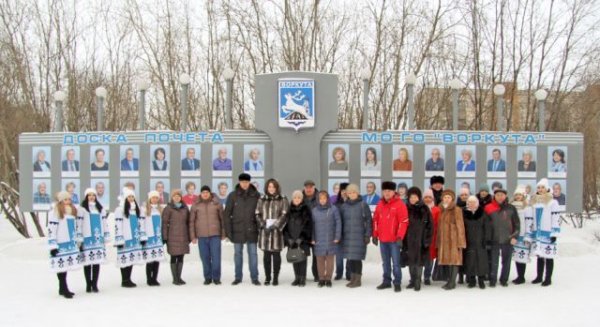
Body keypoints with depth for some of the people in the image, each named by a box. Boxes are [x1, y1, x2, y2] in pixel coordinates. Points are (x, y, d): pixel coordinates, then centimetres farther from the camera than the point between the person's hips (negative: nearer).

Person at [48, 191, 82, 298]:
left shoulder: (73, 211, 14)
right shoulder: (54, 212, -11)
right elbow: (51, 230, -15)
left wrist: (78, 242, 21)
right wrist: (52, 246, -18)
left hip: (71, 243, 7)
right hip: (60, 244, -7)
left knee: (65, 266, 11)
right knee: (61, 266, -4)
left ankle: (62, 289, 19)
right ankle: (64, 289, 2)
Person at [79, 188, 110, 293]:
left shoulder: (100, 208, 14)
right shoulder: (82, 209, 0)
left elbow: (104, 223, 15)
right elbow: (79, 224, -3)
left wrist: (106, 236, 11)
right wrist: (79, 239, -7)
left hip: (98, 239, 3)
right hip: (87, 239, -3)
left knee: (97, 262, 3)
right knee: (87, 262, 0)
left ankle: (95, 284, 9)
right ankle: (88, 285, 10)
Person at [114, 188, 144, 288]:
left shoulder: (137, 209, 14)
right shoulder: (120, 210, -9)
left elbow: (141, 224, 17)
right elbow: (118, 226, -13)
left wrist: (142, 237, 12)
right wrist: (119, 241, -15)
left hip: (134, 239, 7)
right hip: (125, 240, -6)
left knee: (132, 259, 8)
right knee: (125, 259, -5)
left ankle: (128, 279, 16)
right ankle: (124, 280, 4)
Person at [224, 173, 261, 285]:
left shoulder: (256, 195, -2)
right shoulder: (233, 196, -2)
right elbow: (227, 214, -1)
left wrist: (260, 228, -3)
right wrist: (228, 230, -5)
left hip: (251, 230, -1)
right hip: (237, 230, 1)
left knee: (253, 254, 4)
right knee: (238, 254, 10)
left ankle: (254, 277, 11)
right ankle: (238, 277, 20)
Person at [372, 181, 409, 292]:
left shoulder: (399, 204, -9)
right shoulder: (380, 204, 9)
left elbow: (403, 222, -13)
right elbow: (375, 220, 14)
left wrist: (400, 237, -18)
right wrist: (375, 235, 11)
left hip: (394, 239, -6)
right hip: (382, 239, 6)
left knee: (395, 262, -2)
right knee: (385, 262, 14)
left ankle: (397, 283, 6)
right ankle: (386, 281, 23)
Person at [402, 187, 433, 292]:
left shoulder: (424, 209, -2)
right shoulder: (406, 209, 5)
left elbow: (430, 225, -2)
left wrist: (427, 239, -7)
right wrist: (402, 238, 1)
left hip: (420, 239, -3)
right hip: (408, 239, 3)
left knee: (419, 260, -3)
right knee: (410, 260, 9)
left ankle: (418, 282, 7)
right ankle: (413, 280, 22)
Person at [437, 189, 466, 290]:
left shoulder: (456, 210, -7)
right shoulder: (442, 210, 11)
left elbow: (460, 226, -9)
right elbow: (440, 226, 12)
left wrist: (460, 242, -12)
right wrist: (439, 241, 8)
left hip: (453, 239, -6)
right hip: (444, 239, 6)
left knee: (454, 259, -2)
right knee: (448, 259, 11)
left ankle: (452, 283, 1)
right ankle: (451, 281, 19)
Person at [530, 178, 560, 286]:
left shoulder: (552, 202, -7)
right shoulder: (534, 202, 13)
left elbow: (556, 219, -10)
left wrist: (554, 234, -14)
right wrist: (531, 233, 17)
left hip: (548, 233, -6)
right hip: (537, 233, 6)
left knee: (549, 256, 0)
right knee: (539, 256, 13)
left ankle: (548, 279, 6)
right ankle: (539, 277, 21)